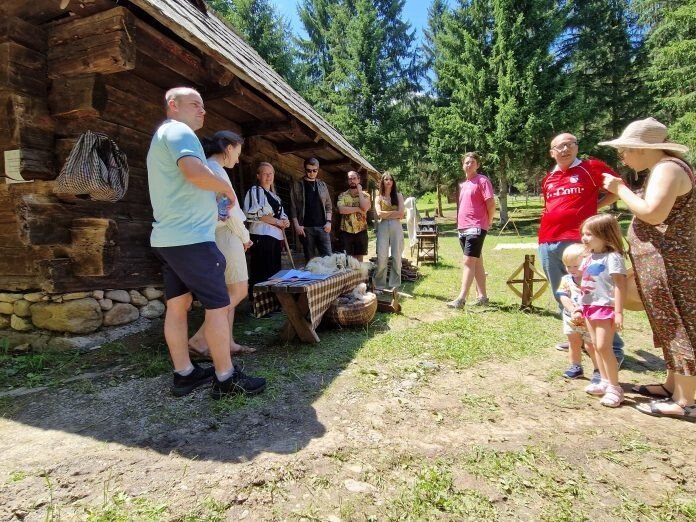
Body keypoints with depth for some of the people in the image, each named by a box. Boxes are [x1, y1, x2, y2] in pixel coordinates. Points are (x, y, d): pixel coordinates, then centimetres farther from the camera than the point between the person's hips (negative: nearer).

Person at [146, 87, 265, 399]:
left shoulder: (162, 135, 26)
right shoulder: (179, 131, -8)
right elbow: (194, 171, -28)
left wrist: (210, 208, 25)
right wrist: (227, 188, -11)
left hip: (168, 236, 11)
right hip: (190, 237, -11)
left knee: (178, 305, 10)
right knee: (218, 305, -5)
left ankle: (184, 375, 18)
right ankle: (226, 379, 2)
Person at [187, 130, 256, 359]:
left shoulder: (208, 168, 17)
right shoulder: (215, 170, -13)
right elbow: (230, 210, -15)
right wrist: (244, 236, -3)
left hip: (221, 236, 10)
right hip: (225, 236, -10)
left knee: (229, 292, 11)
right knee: (239, 291, -5)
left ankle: (228, 342, 15)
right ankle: (199, 340, -4)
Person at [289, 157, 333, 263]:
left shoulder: (322, 185, 13)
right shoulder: (297, 185, 4)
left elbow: (328, 205, 14)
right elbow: (293, 207, 0)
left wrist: (328, 221, 1)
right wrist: (297, 225, -9)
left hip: (322, 227, 2)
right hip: (306, 227, -2)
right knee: (310, 258, 3)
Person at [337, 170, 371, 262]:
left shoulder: (365, 195, 5)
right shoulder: (342, 195, 4)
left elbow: (365, 208, -16)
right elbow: (341, 210, -13)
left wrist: (359, 191, -7)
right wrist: (358, 209, -13)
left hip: (361, 231, 1)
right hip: (346, 231, 0)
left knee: (359, 257, 8)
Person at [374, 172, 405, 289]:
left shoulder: (398, 196, 11)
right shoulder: (379, 198, 13)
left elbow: (401, 214, -1)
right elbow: (379, 214, -3)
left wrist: (386, 214, -2)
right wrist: (394, 212, -3)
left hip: (396, 227, 0)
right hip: (383, 227, 0)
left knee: (396, 256, 0)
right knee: (381, 257, -7)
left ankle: (395, 285, 8)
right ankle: (380, 286, 1)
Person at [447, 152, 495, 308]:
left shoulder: (482, 180, -6)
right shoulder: (463, 184, 18)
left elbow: (491, 204, -11)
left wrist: (488, 222, -2)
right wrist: (459, 225, 16)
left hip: (476, 228, -8)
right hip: (463, 228, 8)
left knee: (468, 262, -13)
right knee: (476, 263, 11)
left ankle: (461, 299, -16)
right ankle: (482, 296, 18)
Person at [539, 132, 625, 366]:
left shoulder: (591, 168, 3)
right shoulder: (548, 179, 17)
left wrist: (594, 205, 2)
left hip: (576, 242, -6)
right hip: (547, 243, 6)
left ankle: (614, 349, -1)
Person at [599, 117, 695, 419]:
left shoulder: (667, 168, -14)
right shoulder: (663, 168, 17)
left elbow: (653, 213, -25)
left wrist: (620, 190, -15)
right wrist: (624, 192, 11)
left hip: (668, 261, -11)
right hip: (663, 261, 11)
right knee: (671, 326, 16)